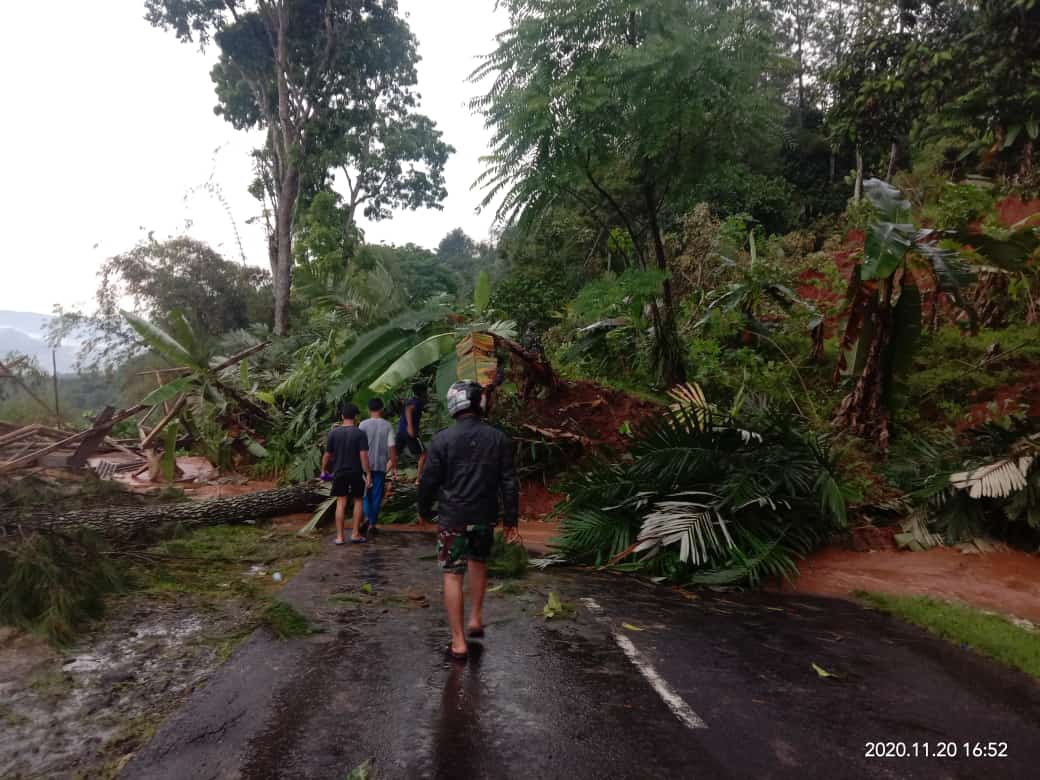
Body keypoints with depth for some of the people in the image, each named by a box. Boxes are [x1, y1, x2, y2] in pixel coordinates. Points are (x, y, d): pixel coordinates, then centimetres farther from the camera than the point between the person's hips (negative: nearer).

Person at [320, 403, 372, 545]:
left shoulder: (334, 432, -2)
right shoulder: (360, 433, -9)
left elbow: (327, 454, 2)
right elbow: (363, 455, -15)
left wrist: (323, 470, 16)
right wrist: (368, 474, -11)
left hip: (339, 472, 2)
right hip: (356, 472, -2)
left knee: (341, 503, 4)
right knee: (358, 501, 11)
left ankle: (339, 536, 5)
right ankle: (355, 534, 11)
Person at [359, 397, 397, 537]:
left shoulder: (363, 425, -6)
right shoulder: (387, 426, -5)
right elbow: (392, 447, -6)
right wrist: (394, 467, 1)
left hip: (365, 465, 0)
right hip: (381, 466, 0)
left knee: (366, 493, 17)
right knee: (377, 495, 8)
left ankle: (367, 517, 0)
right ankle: (372, 524, 11)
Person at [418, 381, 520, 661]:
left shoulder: (442, 439, -10)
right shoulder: (498, 438, -3)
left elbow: (429, 481, -5)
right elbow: (509, 483, -2)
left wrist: (423, 510, 12)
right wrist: (511, 521, 5)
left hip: (452, 519, -2)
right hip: (485, 517, 3)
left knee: (453, 576, 5)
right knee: (479, 563, 27)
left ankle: (458, 642, 9)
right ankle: (476, 619, 29)